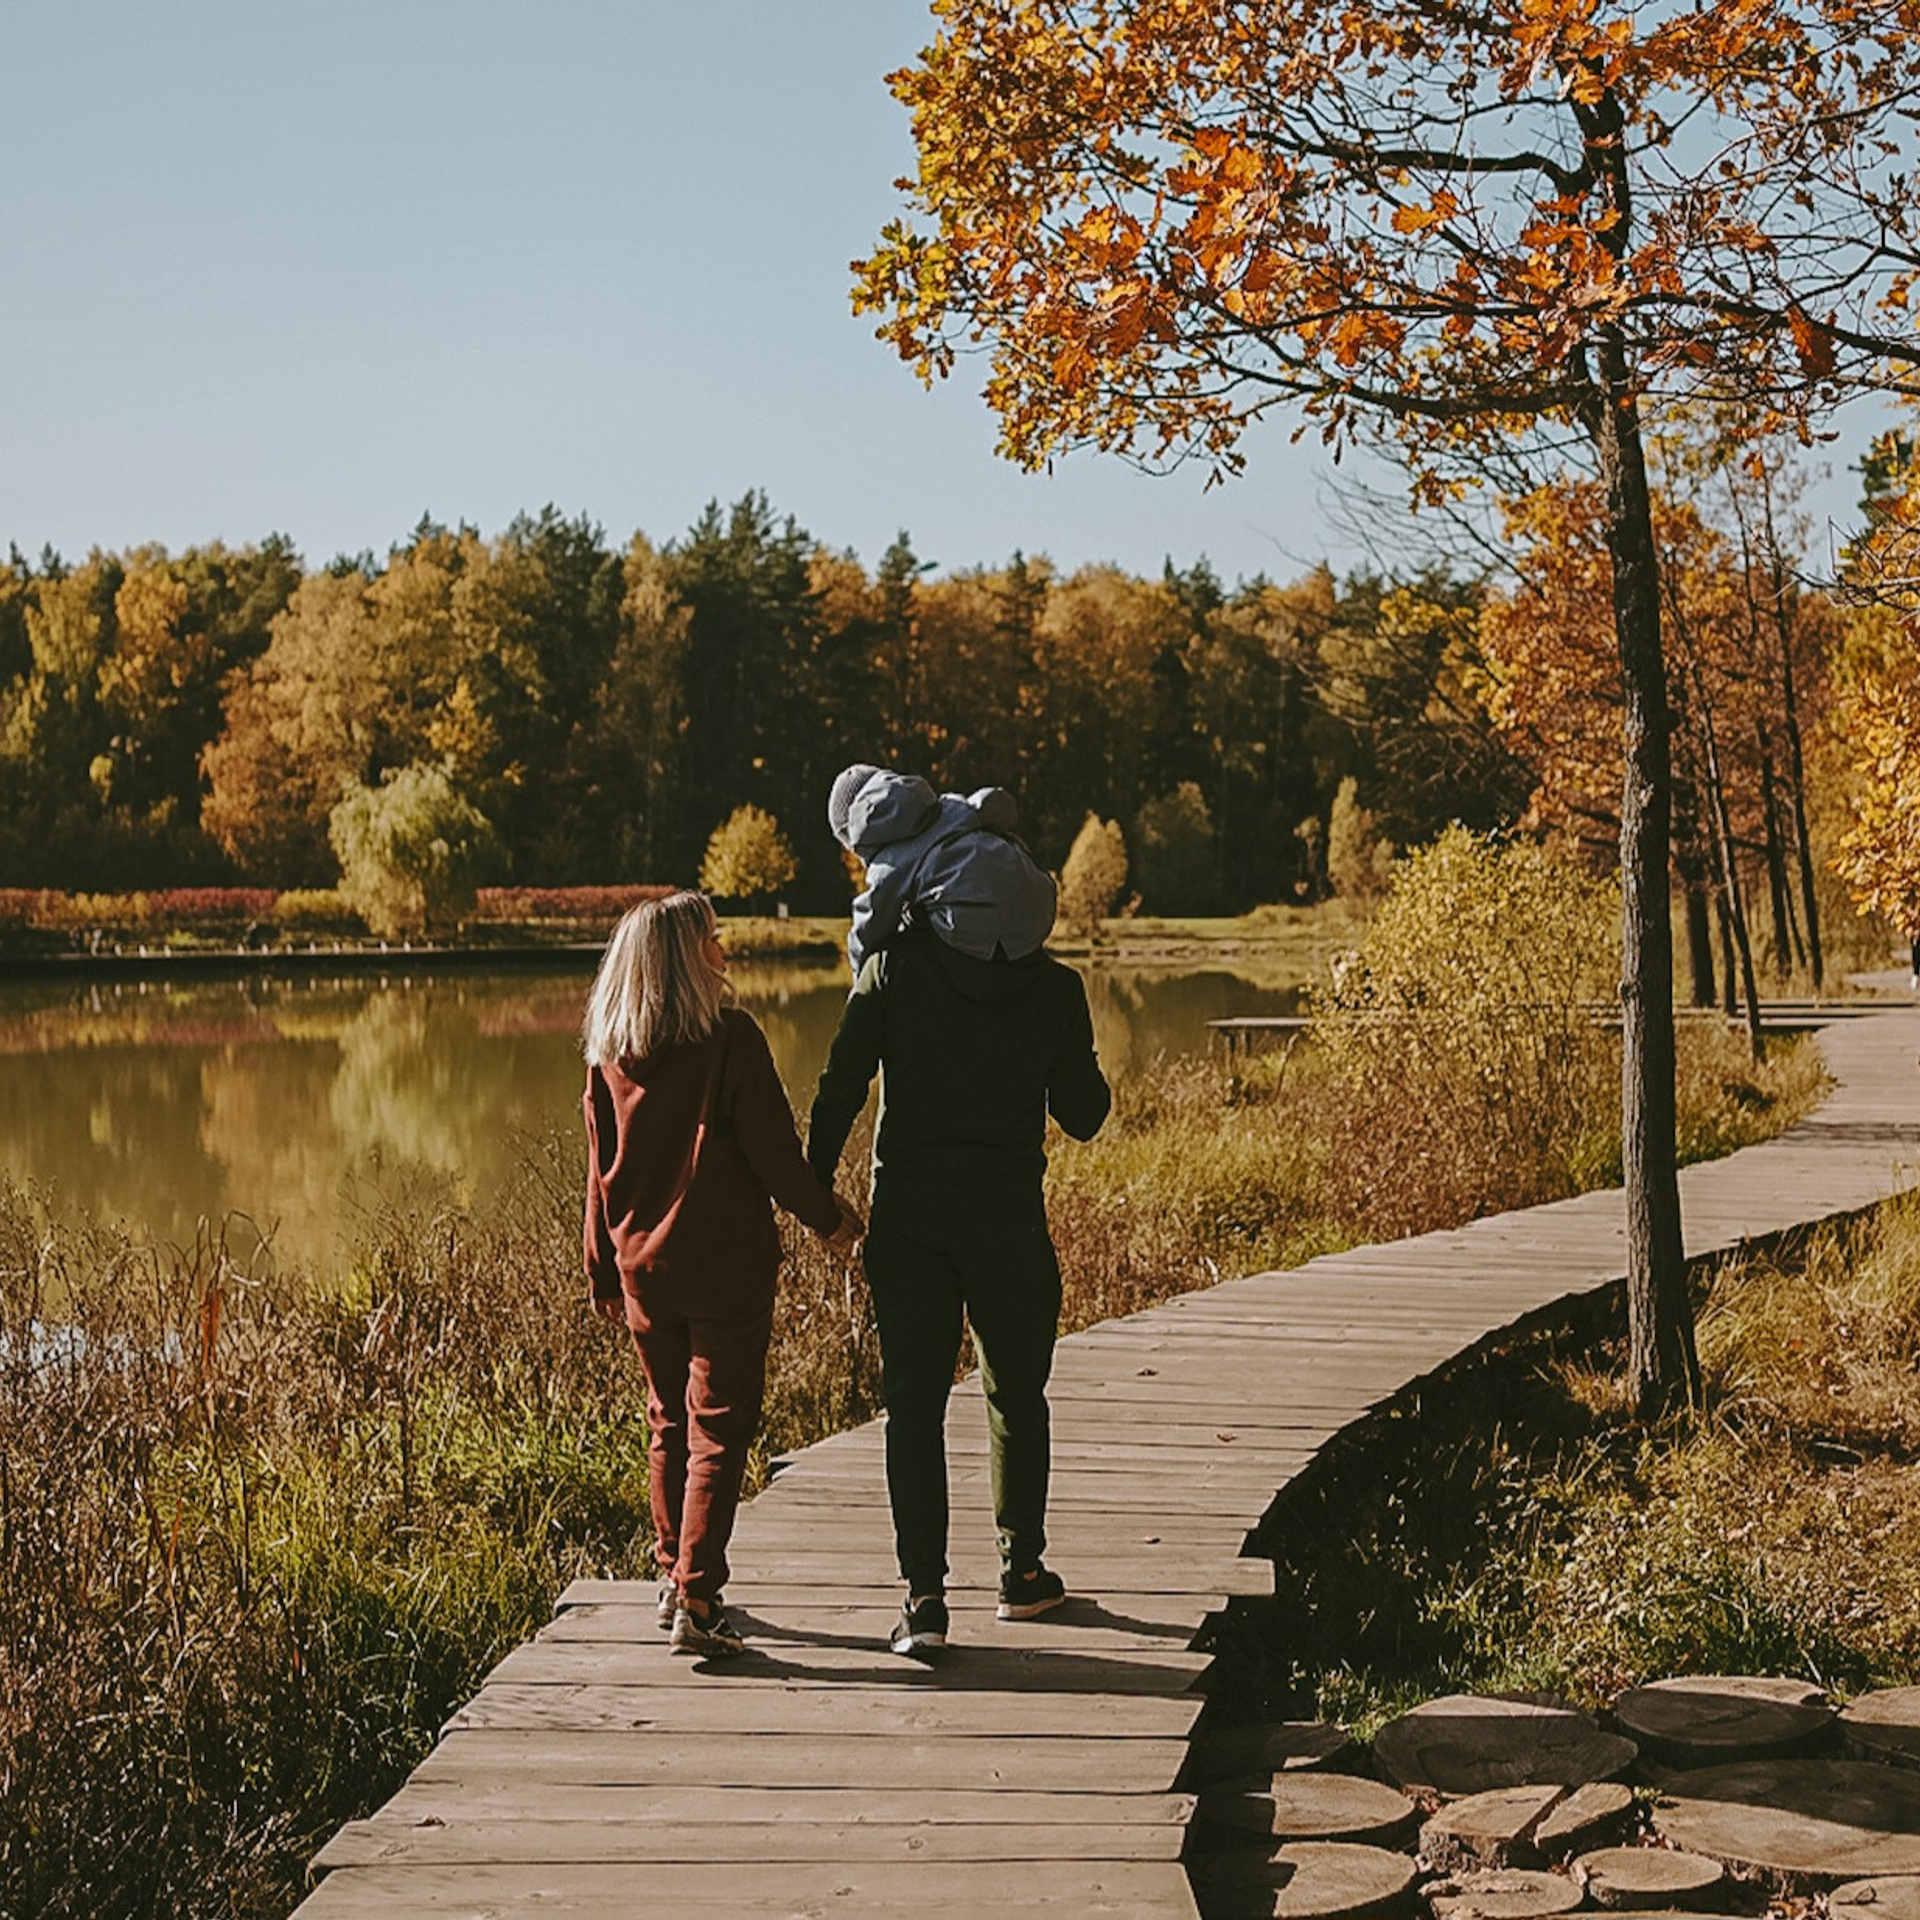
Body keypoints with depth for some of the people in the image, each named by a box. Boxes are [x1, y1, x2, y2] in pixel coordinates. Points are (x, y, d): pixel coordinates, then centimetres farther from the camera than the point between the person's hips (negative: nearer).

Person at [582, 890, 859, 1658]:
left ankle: (674, 1576, 28)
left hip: (643, 1269, 5)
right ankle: (696, 1600, -5)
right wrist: (829, 1218, 3)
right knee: (718, 1431, -1)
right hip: (725, 1264, -5)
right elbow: (773, 1151, -12)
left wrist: (604, 1275, 16)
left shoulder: (610, 1056, 2)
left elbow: (600, 1170, 8)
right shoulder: (730, 1039, -14)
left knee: (669, 1424, 19)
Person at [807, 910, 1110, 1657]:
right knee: (1016, 1396, 17)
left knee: (912, 1403, 3)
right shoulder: (1055, 988, -4)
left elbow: (840, 1088, -6)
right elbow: (1082, 1117, 2)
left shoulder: (892, 966, -4)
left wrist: (816, 1190, 4)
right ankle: (1022, 1572, 27)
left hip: (907, 1211, 0)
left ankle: (923, 1596, -2)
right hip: (1008, 1213, 0)